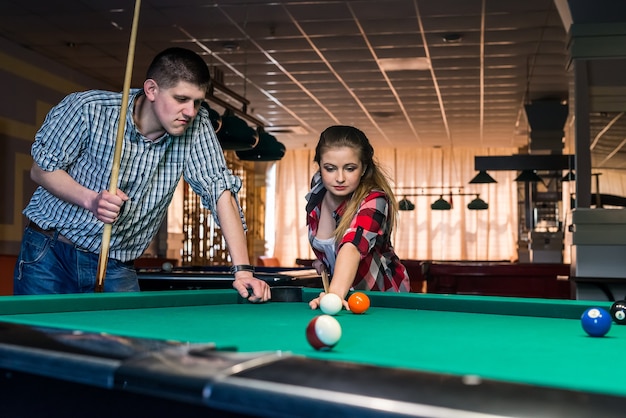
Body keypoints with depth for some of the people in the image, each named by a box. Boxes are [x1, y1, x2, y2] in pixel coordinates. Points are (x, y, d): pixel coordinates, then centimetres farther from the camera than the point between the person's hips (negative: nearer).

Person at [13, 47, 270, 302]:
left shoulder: (197, 128, -11)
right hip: (49, 255, -1)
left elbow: (220, 190, -13)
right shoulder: (88, 109, -16)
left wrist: (242, 270, -24)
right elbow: (41, 168, -6)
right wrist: (90, 199, -26)